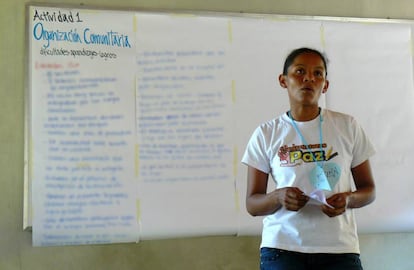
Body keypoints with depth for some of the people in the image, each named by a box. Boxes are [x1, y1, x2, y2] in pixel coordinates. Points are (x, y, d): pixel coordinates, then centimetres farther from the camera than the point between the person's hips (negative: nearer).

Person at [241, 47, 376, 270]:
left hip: (339, 248, 1)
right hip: (282, 248, -1)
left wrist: (348, 199, -11)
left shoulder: (347, 126, 5)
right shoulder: (266, 134, 2)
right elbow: (252, 204, 4)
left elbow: (368, 189, 11)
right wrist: (278, 197, -17)